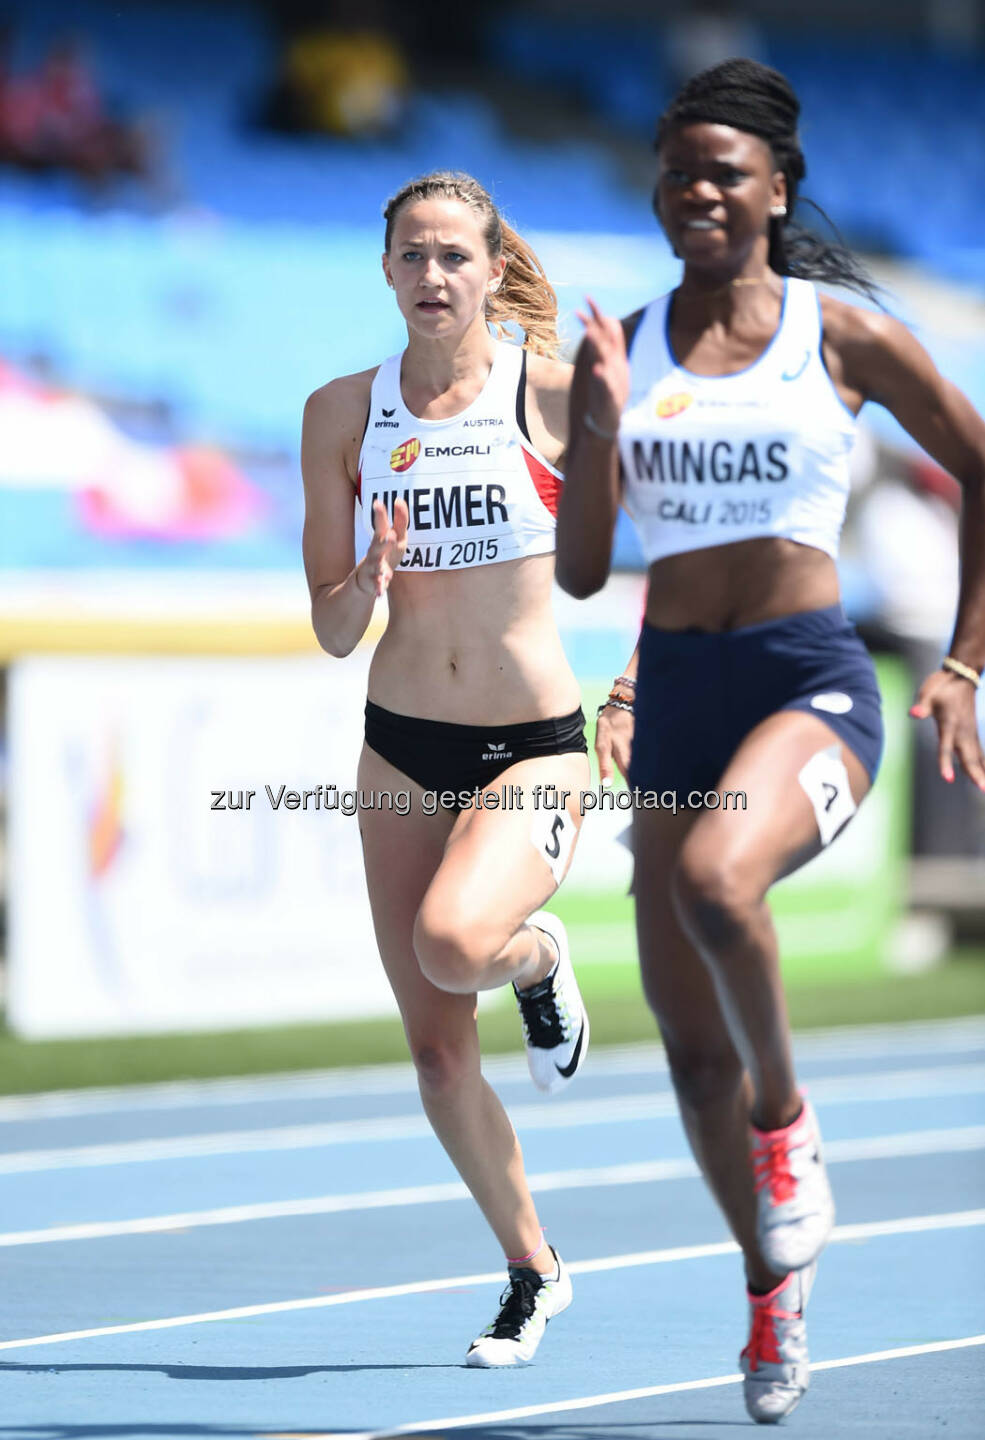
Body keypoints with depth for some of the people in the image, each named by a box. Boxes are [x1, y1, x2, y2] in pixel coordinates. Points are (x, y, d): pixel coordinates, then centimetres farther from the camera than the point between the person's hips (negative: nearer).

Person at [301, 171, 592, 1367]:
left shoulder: (557, 394, -8)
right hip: (402, 744, 3)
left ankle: (538, 958, 6)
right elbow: (334, 629, 2)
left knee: (453, 942, -31)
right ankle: (532, 1271, 25)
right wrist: (373, 576, -17)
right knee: (435, 1050, 4)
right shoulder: (344, 413, 0)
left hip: (534, 746, -3)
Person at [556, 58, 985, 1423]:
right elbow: (578, 572, 5)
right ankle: (776, 1289, 27)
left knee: (713, 877, -36)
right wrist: (598, 427, -11)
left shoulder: (844, 338, -1)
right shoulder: (620, 354, 7)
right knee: (690, 1042, 7)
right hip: (674, 695, 4)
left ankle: (787, 1119, -10)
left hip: (812, 686, -4)